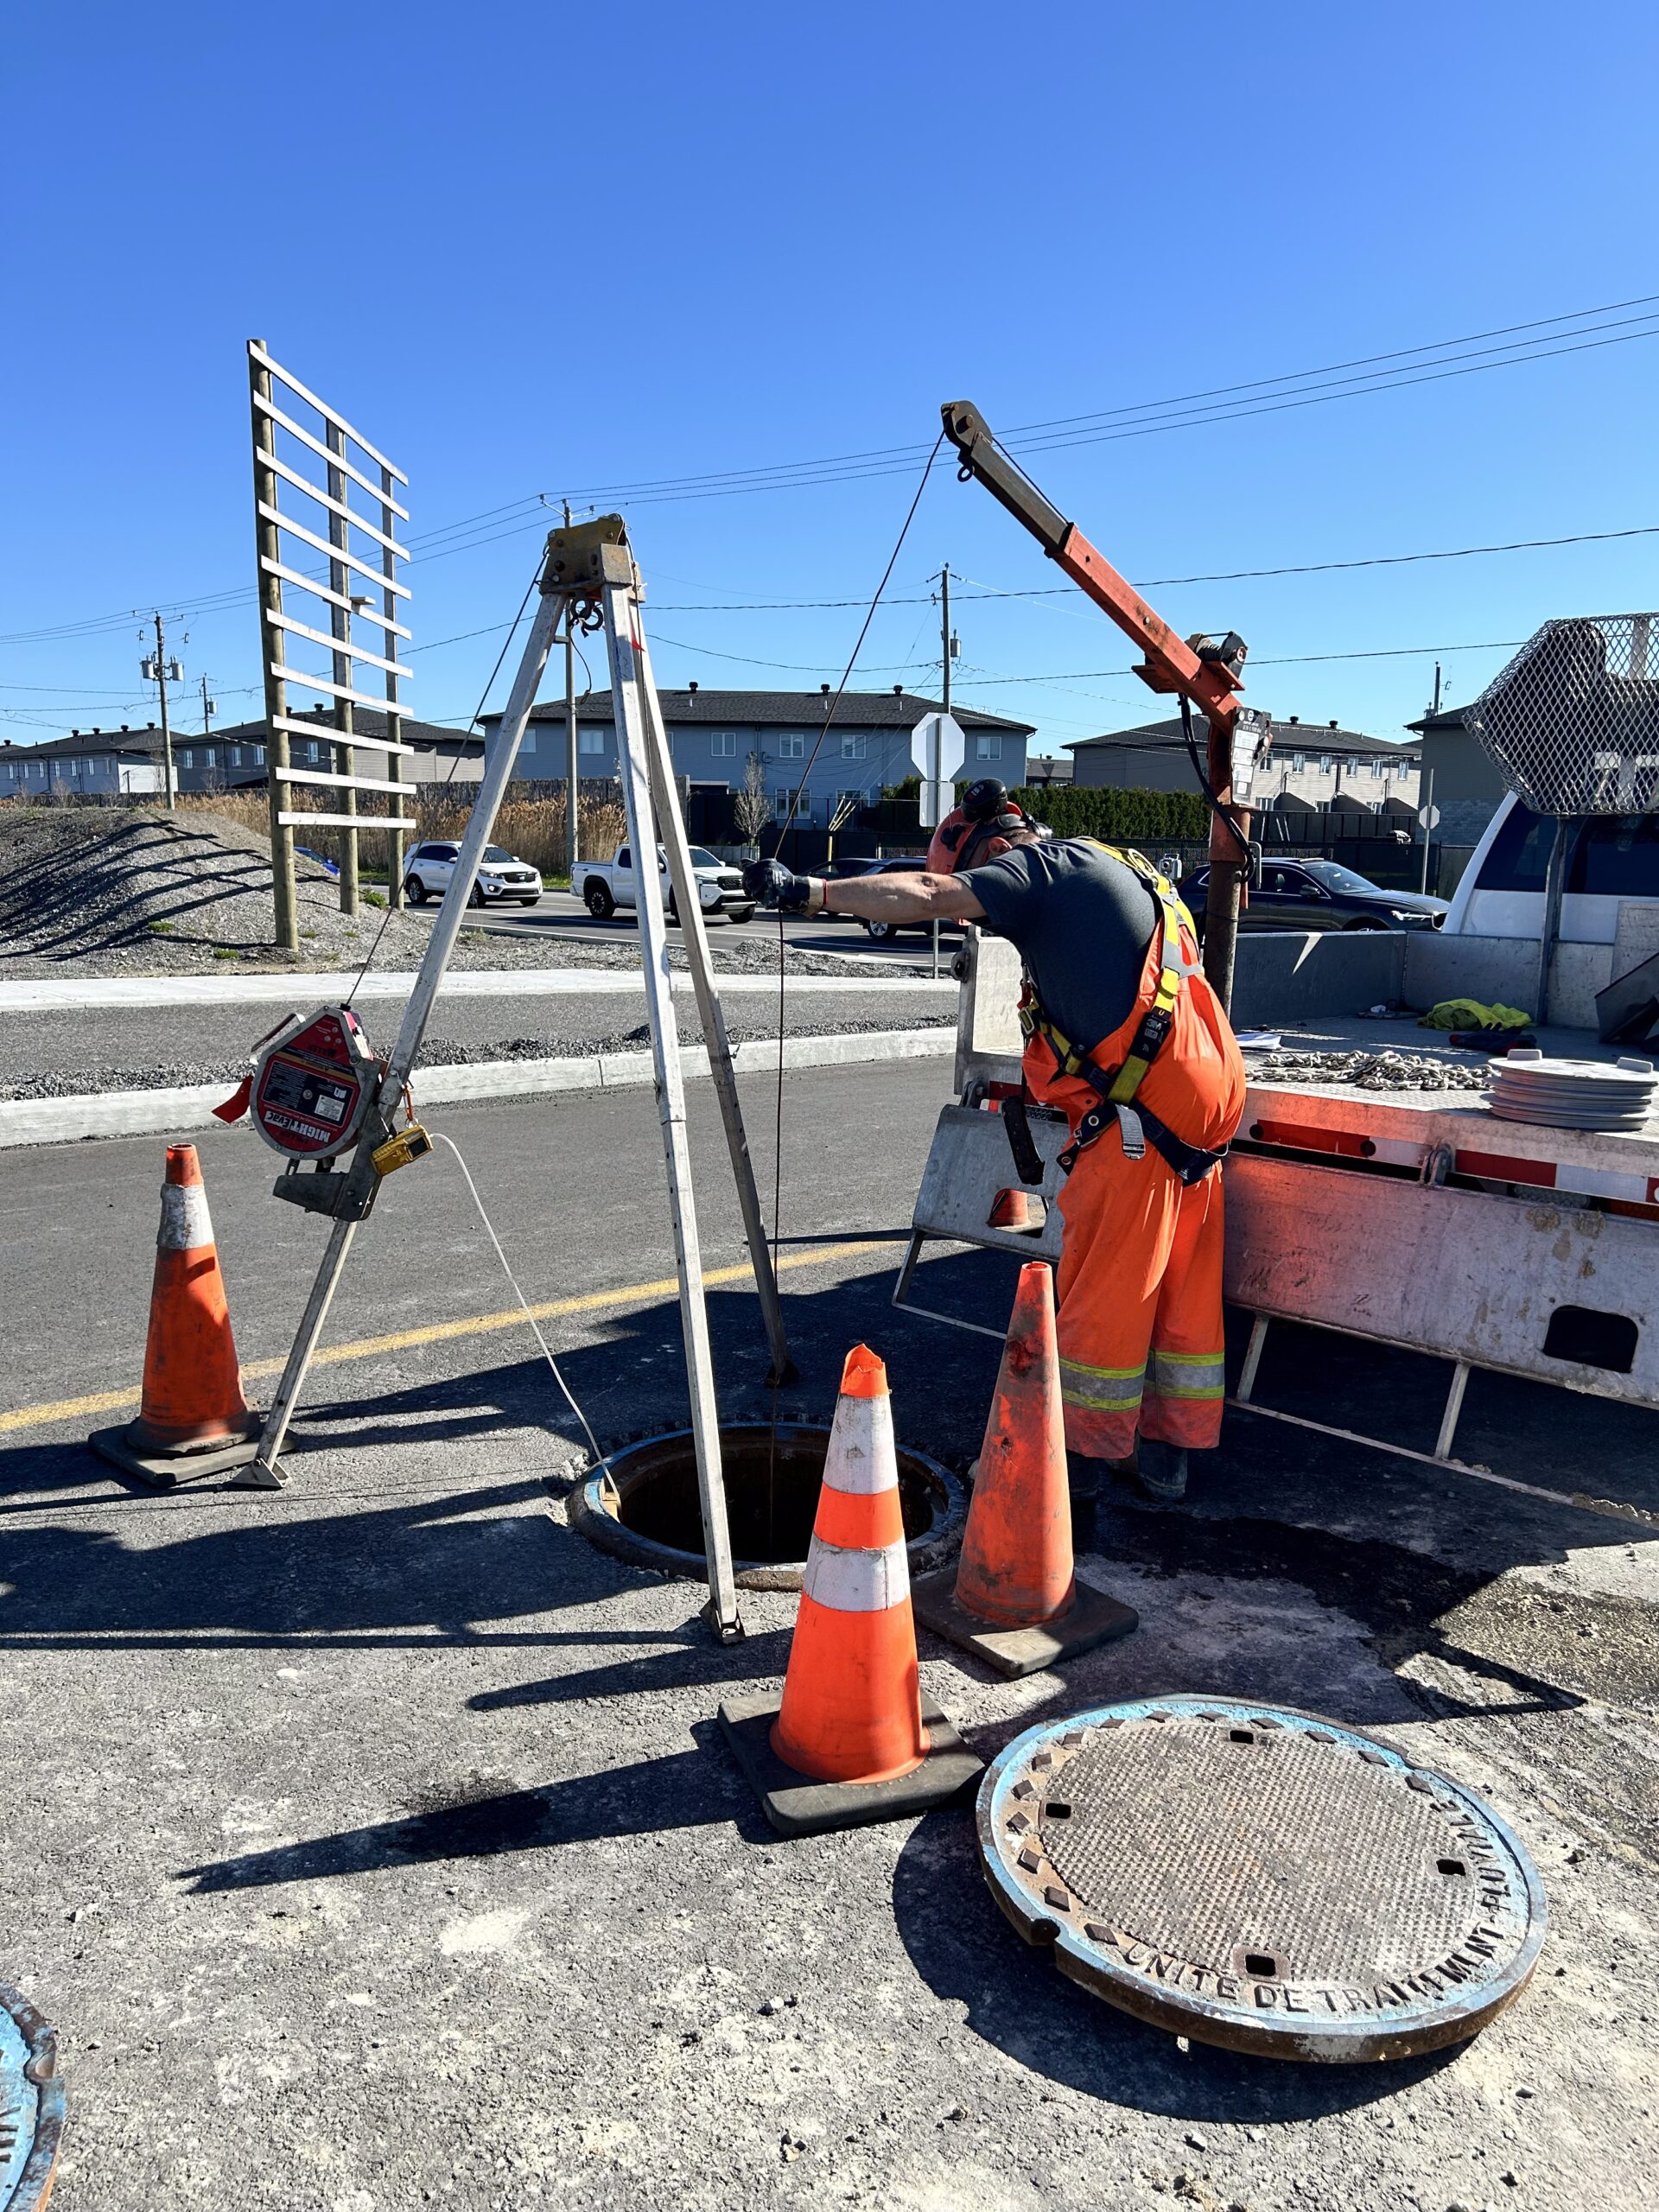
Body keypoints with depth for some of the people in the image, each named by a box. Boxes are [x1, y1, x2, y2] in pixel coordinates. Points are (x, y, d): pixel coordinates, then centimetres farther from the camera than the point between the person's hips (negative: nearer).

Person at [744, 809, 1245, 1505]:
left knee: (1102, 1288, 1)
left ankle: (1082, 1458, 12)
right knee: (1184, 1285, 14)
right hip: (1199, 1107, 10)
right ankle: (1168, 1453, 24)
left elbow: (930, 896, -16)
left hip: (1141, 1108, -10)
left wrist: (807, 891, -13)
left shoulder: (1047, 863, -3)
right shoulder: (1131, 875, 26)